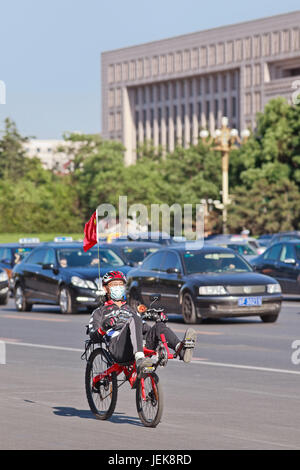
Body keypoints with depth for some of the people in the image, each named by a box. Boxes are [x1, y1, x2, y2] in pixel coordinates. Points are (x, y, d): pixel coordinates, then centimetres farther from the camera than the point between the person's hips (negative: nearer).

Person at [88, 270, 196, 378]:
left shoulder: (130, 310, 40)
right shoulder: (100, 312, 26)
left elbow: (146, 329, 30)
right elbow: (93, 337, 10)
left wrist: (159, 320, 10)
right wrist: (104, 328, -12)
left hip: (143, 347, 4)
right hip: (118, 348, -4)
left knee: (159, 326, -21)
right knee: (134, 320, -32)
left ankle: (181, 349, -51)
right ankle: (139, 360, -58)